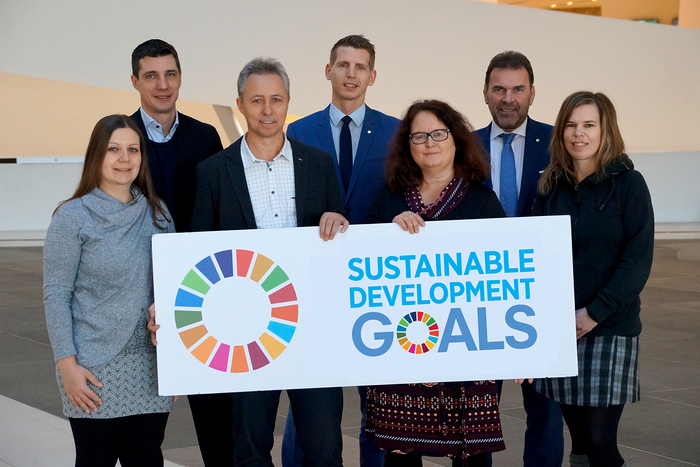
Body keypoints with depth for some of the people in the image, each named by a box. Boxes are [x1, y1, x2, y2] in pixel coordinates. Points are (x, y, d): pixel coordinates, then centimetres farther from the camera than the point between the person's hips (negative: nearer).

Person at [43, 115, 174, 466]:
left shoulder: (157, 213, 8)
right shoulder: (72, 217, -5)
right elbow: (55, 296, -6)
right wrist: (67, 364, -11)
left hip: (151, 365, 4)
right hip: (94, 370, -4)